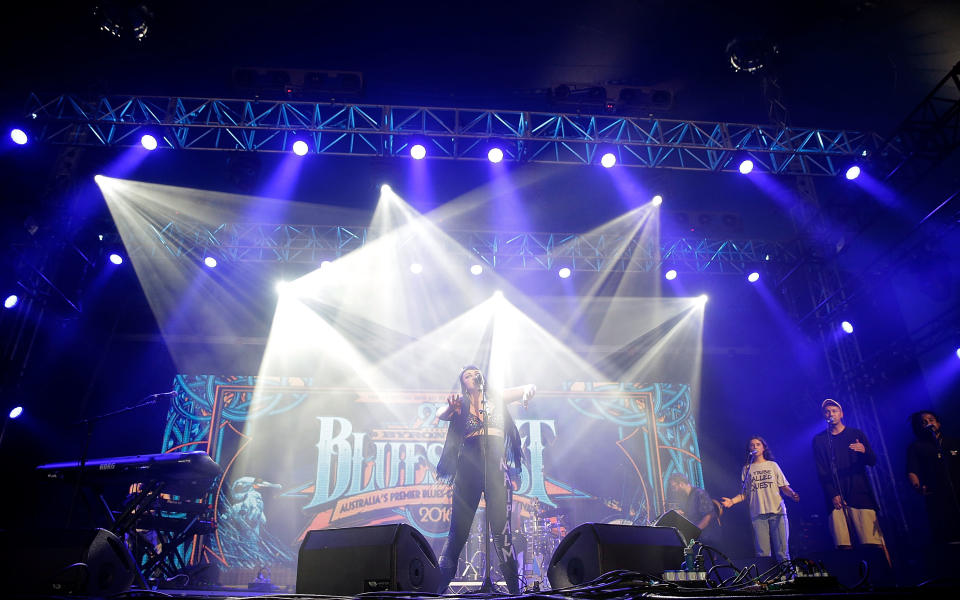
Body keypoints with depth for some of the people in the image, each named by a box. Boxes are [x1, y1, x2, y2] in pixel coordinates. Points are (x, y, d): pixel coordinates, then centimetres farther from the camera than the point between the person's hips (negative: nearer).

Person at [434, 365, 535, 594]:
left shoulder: (496, 397, 16)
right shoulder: (460, 403, 15)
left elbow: (530, 388, 10)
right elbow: (441, 415, -5)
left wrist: (527, 393, -15)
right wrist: (450, 406, -28)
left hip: (496, 465, 0)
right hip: (468, 466, 0)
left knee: (501, 530, -7)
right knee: (458, 530, -1)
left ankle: (515, 589, -3)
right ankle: (438, 587, 6)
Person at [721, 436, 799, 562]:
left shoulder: (772, 465, 15)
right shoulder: (747, 469, 15)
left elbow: (784, 487, 9)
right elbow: (744, 493, 11)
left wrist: (792, 494, -13)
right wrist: (732, 501, -6)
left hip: (777, 511, 0)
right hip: (758, 514, 0)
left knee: (782, 553, -5)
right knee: (763, 554, -4)